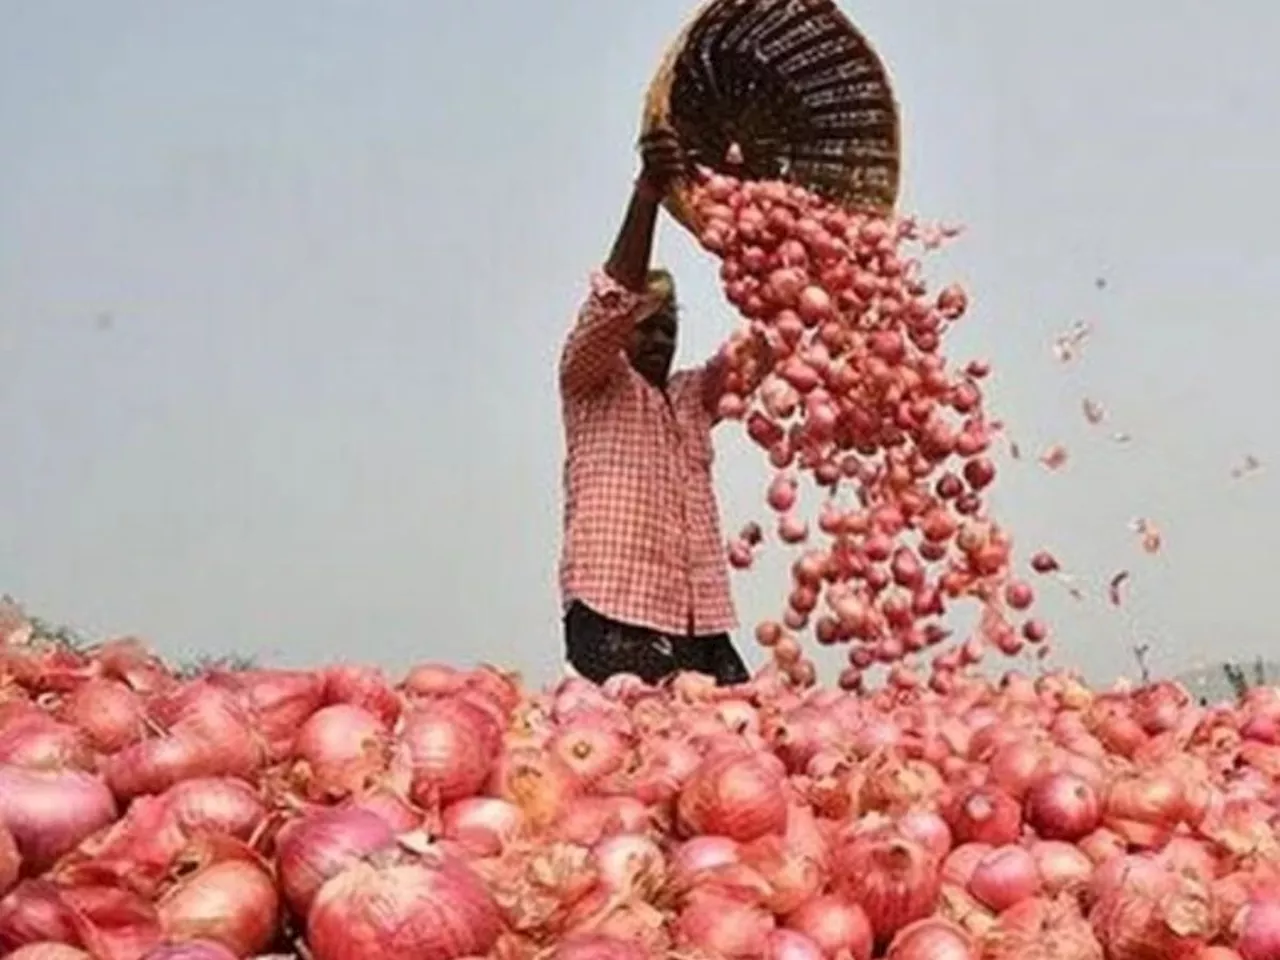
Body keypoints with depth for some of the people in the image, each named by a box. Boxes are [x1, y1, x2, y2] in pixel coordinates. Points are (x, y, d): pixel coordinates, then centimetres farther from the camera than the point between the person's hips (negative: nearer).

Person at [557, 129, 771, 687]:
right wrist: (646, 195, -25)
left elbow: (756, 354, 11)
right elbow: (614, 301, -10)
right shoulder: (589, 383, 8)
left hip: (702, 624, 6)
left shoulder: (693, 395, 25)